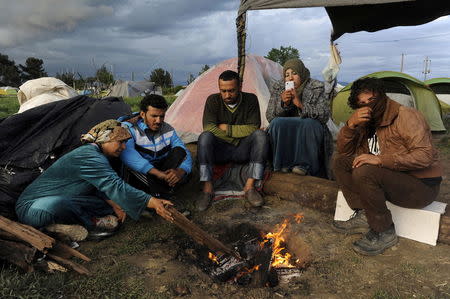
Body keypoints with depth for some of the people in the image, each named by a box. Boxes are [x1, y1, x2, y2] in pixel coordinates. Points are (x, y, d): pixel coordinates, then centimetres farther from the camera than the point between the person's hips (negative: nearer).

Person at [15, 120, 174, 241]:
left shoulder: (94, 154, 4)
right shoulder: (88, 156, -27)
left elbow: (103, 187, 11)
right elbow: (116, 186, -37)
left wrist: (114, 205, -9)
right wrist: (153, 202, -41)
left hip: (64, 201, 8)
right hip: (32, 207, -8)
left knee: (112, 204, -1)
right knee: (57, 204, -44)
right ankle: (93, 223, -15)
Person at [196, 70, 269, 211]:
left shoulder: (251, 99, -5)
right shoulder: (213, 100, -5)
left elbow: (253, 128, -14)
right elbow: (208, 128, -18)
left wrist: (225, 128, -14)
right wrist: (238, 135, -15)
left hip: (243, 151, 1)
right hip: (220, 150, 0)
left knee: (261, 135, -27)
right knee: (205, 137, -30)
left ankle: (249, 186, -27)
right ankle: (207, 188, -27)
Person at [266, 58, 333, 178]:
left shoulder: (317, 88, -3)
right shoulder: (277, 88, 3)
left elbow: (324, 116, -15)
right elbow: (270, 117, -2)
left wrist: (301, 105, -26)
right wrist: (283, 104, -21)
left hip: (309, 132, -1)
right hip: (284, 134, 2)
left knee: (309, 123, -34)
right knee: (277, 123, -29)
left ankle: (304, 164, -26)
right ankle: (282, 164, -21)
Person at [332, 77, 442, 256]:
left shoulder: (406, 116, -14)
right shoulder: (367, 123, 9)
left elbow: (425, 155, -25)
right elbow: (344, 151, 6)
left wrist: (380, 160, -31)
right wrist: (350, 124, -11)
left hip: (421, 187, -8)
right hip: (391, 179, 8)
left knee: (364, 173, -32)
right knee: (340, 162, -2)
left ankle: (384, 233, -15)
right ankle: (363, 216, -6)